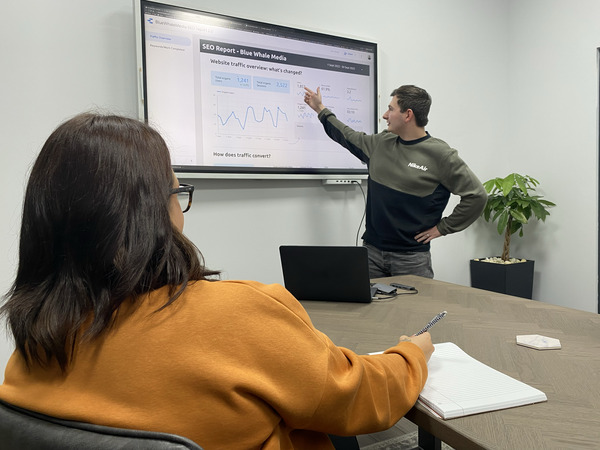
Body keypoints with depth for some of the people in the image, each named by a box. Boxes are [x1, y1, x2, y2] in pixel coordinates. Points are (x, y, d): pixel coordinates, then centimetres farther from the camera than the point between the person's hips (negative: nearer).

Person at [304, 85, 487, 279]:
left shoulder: (440, 155, -9)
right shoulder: (380, 143, 8)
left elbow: (477, 195, -8)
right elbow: (349, 137, 26)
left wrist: (442, 228, -6)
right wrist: (321, 109, 33)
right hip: (371, 251, 5)